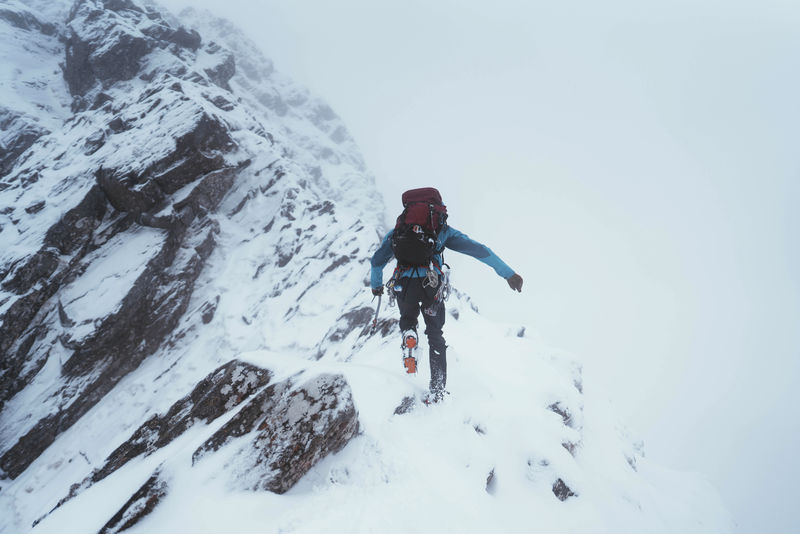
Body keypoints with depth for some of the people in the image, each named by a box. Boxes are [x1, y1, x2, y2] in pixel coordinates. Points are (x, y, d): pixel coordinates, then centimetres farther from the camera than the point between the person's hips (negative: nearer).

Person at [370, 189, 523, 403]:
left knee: (407, 317, 31)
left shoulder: (397, 231, 20)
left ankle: (408, 330, -5)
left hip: (404, 283, 1)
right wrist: (508, 273, 10)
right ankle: (438, 388, 11)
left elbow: (377, 260, 24)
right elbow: (477, 249, 10)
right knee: (435, 336, 16)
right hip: (432, 285, -1)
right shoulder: (443, 230, 16)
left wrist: (376, 285, 42)